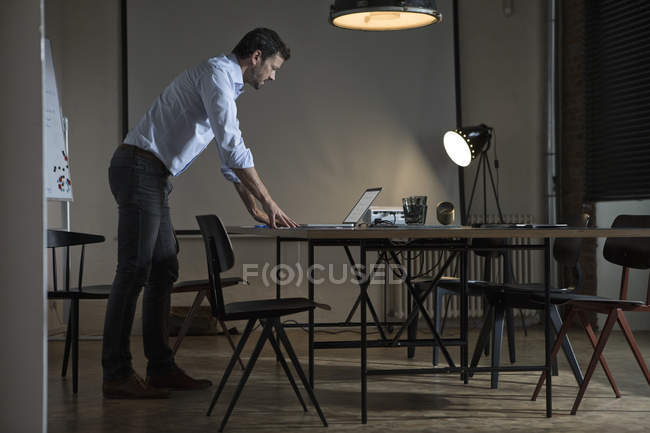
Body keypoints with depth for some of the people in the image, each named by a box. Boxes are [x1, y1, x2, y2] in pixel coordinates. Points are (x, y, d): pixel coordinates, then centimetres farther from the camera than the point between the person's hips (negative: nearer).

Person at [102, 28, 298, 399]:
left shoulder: (227, 86, 22)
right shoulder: (216, 73, -10)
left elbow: (229, 157, 26)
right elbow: (233, 147, -20)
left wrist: (254, 209, 21)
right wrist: (268, 202, -17)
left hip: (152, 178, 11)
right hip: (139, 169, -11)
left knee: (164, 271, 9)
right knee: (134, 272, -11)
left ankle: (161, 368, 13)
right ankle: (117, 375, -8)